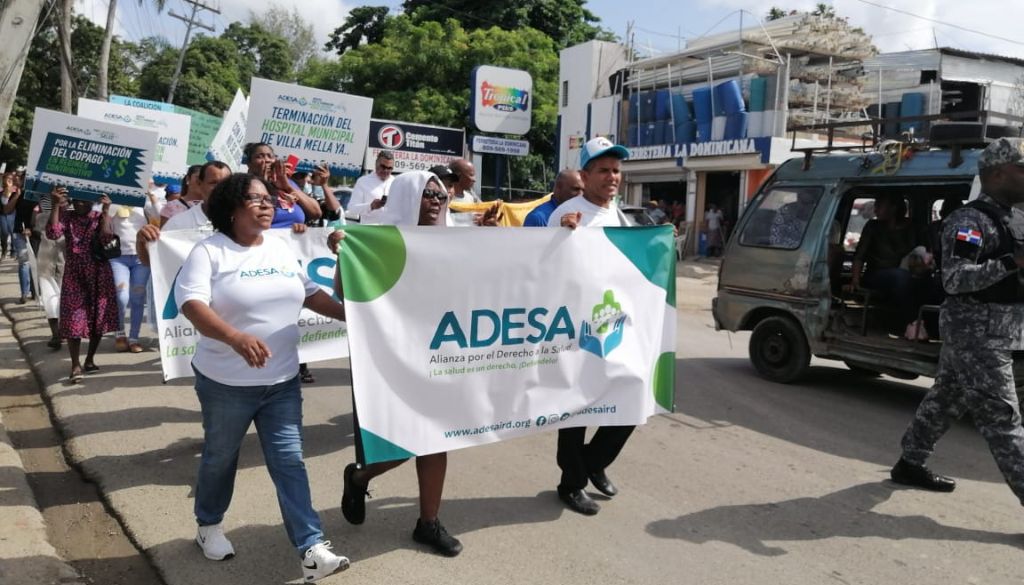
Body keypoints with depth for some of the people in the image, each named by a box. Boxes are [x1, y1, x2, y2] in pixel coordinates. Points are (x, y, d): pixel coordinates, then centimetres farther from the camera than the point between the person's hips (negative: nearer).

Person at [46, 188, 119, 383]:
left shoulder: (100, 217, 1)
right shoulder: (66, 217, 2)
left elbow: (106, 238, -18)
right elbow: (52, 233, -17)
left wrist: (106, 211, -21)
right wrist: (56, 206, -23)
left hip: (99, 276, 0)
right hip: (74, 276, 0)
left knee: (98, 319, 7)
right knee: (73, 320, -5)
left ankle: (90, 360, 23)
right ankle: (76, 365, 0)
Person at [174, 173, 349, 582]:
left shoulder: (281, 248, 8)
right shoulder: (209, 252, -10)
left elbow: (309, 293, 18)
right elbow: (192, 304, -24)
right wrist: (237, 338, -40)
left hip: (282, 380, 4)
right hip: (226, 382, -4)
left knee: (289, 461, 1)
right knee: (220, 457, 15)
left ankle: (312, 549, 0)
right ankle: (209, 526, 40)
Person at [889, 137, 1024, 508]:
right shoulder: (970, 221, -15)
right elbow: (954, 278, -24)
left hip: (992, 332, 9)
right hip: (977, 332, -9)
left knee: (946, 400, 17)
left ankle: (909, 464, 30)